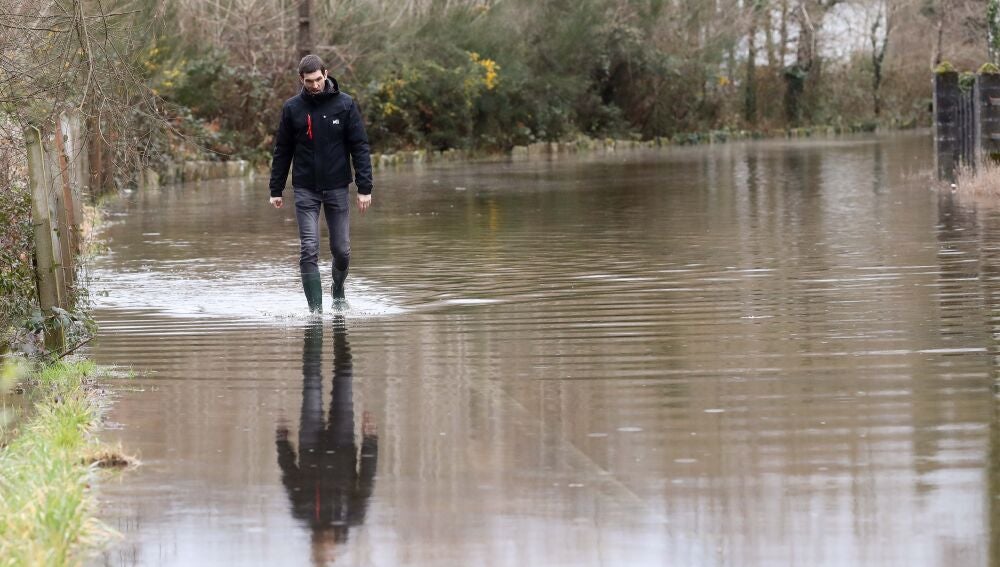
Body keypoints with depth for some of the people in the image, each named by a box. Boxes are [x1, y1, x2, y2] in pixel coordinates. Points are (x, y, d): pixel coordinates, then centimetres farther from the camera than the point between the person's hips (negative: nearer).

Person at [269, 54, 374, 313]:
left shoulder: (345, 105, -3)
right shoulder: (292, 108, 0)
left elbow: (360, 147, -2)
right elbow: (282, 151, 7)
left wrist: (365, 187, -8)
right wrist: (276, 190, 6)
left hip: (337, 187, 0)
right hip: (305, 190, 0)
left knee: (342, 250, 6)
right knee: (309, 250, -9)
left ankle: (338, 291, 34)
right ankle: (316, 309, -7)